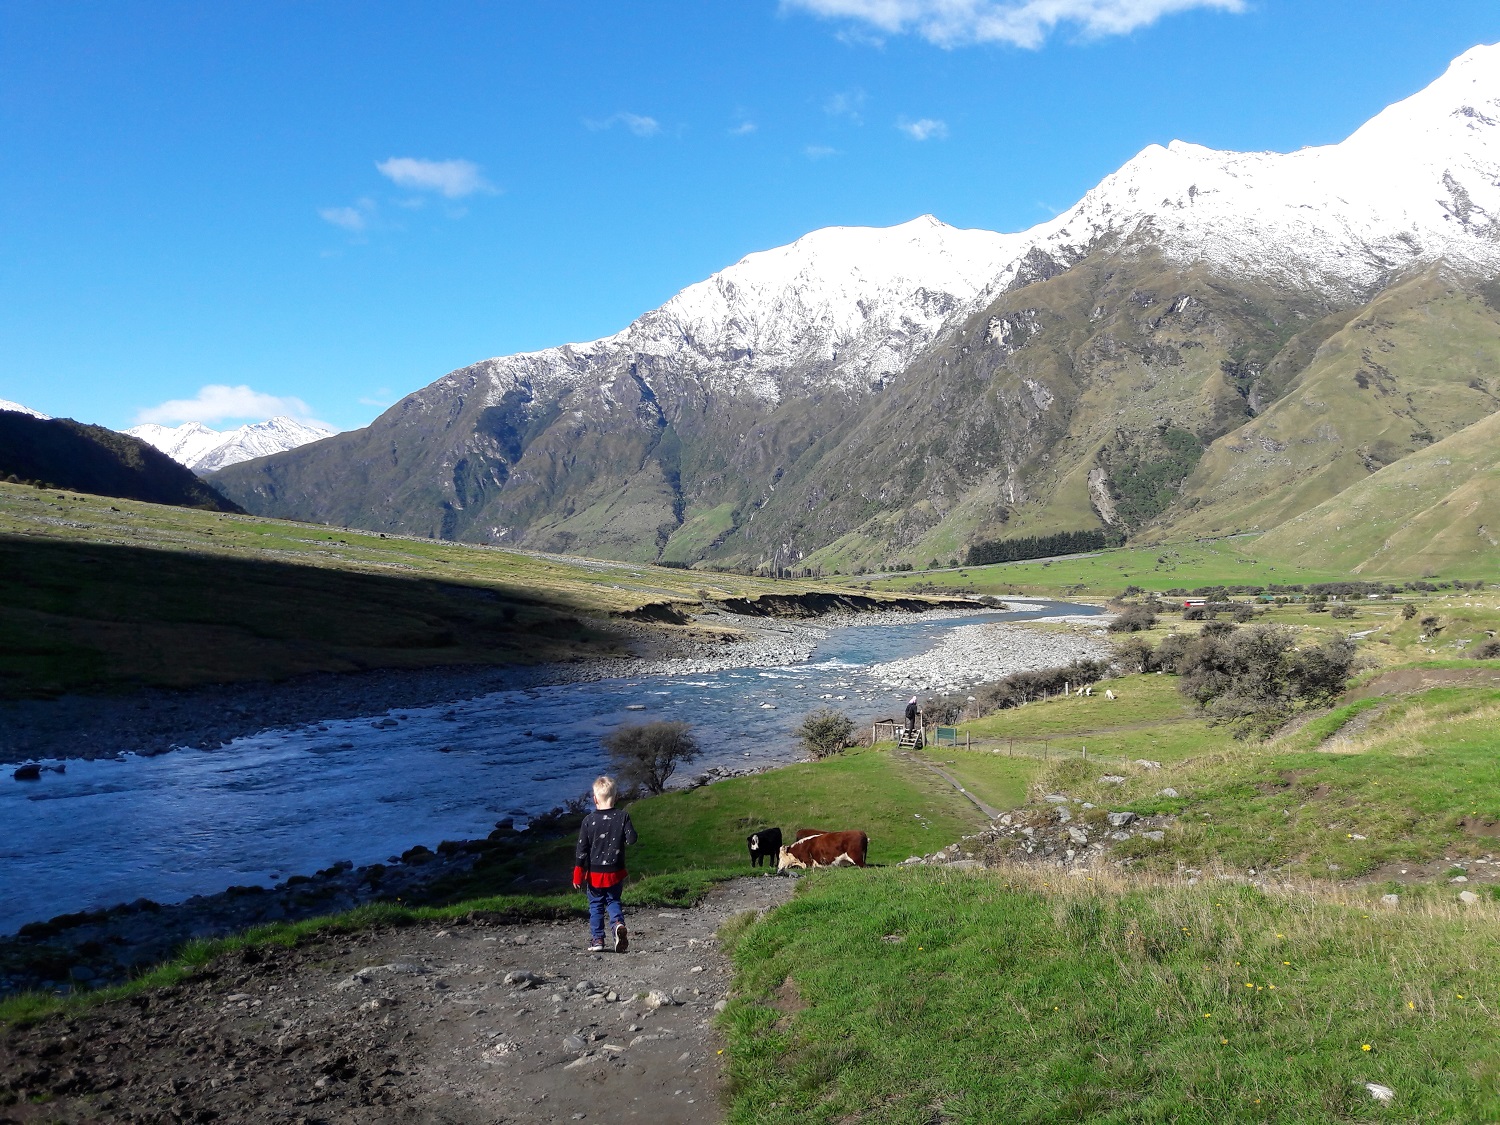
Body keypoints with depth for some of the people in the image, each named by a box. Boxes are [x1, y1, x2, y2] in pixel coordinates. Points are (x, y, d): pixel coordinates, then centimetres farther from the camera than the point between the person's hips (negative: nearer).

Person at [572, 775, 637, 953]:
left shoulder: (589, 820, -9)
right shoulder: (622, 816, -8)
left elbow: (582, 849, -7)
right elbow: (632, 839, -9)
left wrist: (578, 876, -1)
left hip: (595, 872, -1)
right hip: (616, 871, 1)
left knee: (596, 905, 14)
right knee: (613, 901, 17)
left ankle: (597, 939, 14)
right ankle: (618, 923, -10)